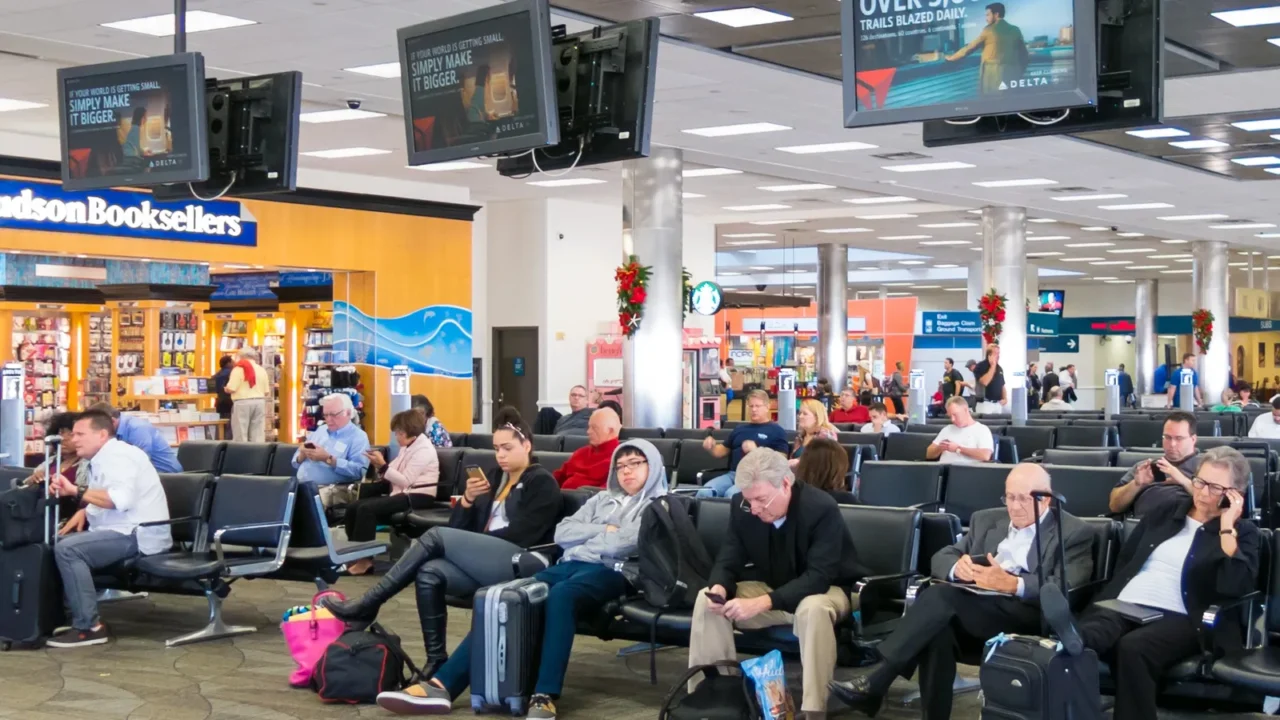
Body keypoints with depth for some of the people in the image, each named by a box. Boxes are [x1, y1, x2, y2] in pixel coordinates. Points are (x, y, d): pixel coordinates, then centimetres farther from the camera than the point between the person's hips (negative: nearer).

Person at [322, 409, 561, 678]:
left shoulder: (542, 482, 3)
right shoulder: (495, 476, 22)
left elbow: (520, 536, -8)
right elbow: (457, 528, 16)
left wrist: (473, 541, -4)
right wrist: (468, 499, -4)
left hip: (517, 563, -7)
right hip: (484, 561, 7)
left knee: (435, 537, -22)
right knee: (429, 573, -24)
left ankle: (367, 605, -17)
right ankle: (436, 661, -22)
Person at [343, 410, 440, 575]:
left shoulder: (424, 449, -11)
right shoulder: (407, 447, 17)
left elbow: (405, 480, -19)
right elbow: (394, 474, 11)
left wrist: (383, 465, -19)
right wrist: (379, 466, -6)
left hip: (417, 497, -9)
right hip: (403, 493, 9)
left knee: (366, 509, -27)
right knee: (354, 507, -7)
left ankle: (364, 559, -21)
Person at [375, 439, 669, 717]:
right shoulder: (602, 499, 30)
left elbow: (622, 544, -8)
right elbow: (562, 533, 17)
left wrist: (583, 540, 6)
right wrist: (603, 531, 4)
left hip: (610, 572, -6)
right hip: (569, 566, 6)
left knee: (560, 595, -40)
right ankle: (442, 685, -31)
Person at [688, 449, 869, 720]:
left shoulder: (822, 509, -27)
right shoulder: (743, 509, -11)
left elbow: (818, 577, -32)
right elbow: (728, 562, -4)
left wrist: (762, 603, -41)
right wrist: (719, 588, -30)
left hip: (826, 590, -5)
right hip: (770, 589, 5)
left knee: (813, 609, -40)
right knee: (708, 600, -17)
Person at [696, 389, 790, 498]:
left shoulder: (777, 431, 9)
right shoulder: (740, 429, 28)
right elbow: (723, 451, 32)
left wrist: (756, 451, -15)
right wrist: (711, 447, 7)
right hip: (732, 474, 5)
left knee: (731, 494, -38)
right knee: (704, 492, -25)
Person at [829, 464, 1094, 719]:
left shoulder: (1074, 532, 5)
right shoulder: (986, 520, 22)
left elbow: (1069, 587, -11)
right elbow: (940, 559, 16)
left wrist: (1012, 584, -27)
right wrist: (958, 567, -9)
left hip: (1029, 617, -5)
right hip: (968, 610, 5)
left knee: (942, 594, -29)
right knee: (938, 630, -33)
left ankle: (876, 682, -28)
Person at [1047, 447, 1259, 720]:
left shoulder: (1243, 532, 9)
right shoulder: (1166, 508, 22)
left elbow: (1237, 588, -10)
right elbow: (1124, 559, 24)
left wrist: (1227, 528, -9)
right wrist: (1113, 597, 8)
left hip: (1180, 619, -3)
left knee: (1133, 647, -39)